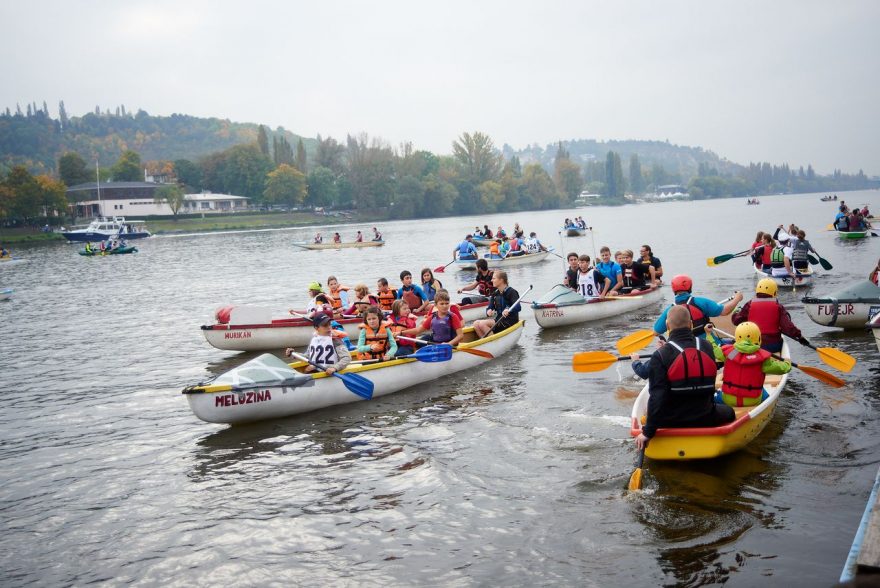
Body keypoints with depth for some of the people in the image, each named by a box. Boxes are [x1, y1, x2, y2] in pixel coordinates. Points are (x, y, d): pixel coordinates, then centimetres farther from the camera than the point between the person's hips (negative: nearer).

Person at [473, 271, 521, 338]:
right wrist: (489, 311, -16)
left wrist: (508, 310, -42)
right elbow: (490, 307, 9)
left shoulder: (511, 292, -11)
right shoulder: (495, 294, 12)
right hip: (499, 319, 8)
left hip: (509, 322, -7)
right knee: (476, 324, -11)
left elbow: (518, 307, -22)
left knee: (482, 324, -23)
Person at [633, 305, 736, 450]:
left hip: (671, 422, -1)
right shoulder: (707, 347, -4)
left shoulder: (660, 356, -18)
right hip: (704, 419, 1)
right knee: (728, 412, 31)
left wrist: (648, 432, -15)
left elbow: (656, 397, -21)